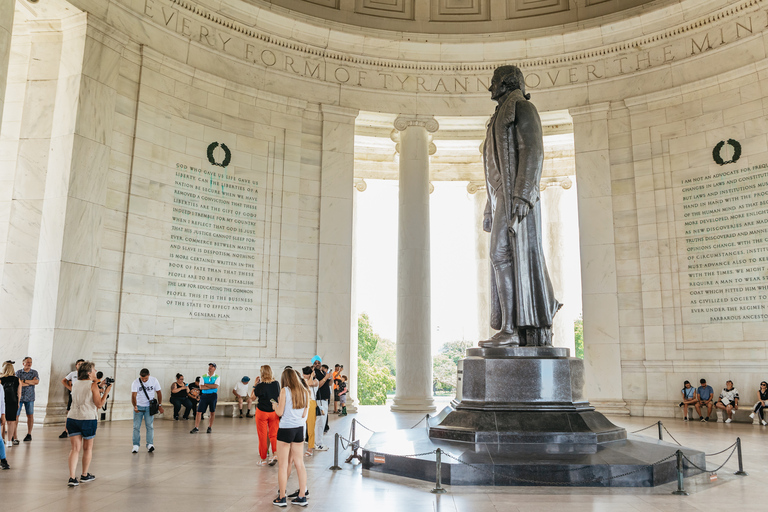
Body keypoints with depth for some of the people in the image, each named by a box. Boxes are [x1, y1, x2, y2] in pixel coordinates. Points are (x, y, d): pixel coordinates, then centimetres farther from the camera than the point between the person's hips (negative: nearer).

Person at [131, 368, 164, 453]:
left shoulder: (154, 381, -9)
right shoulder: (135, 383, -14)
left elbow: (159, 393, 1)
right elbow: (133, 395, -24)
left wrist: (160, 405, 1)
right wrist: (135, 406, -41)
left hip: (149, 406, 0)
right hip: (138, 406, 0)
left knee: (149, 425, -7)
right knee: (136, 426, -2)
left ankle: (150, 445, -7)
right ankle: (136, 446, 5)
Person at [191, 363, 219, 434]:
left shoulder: (217, 377, 3)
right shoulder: (203, 377, 6)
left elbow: (215, 386, -13)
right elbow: (201, 387, -6)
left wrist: (206, 384, -9)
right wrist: (211, 387, -9)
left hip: (213, 395, -1)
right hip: (204, 395, 1)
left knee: (212, 412, 4)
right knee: (199, 412, -5)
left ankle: (210, 427, 18)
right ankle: (196, 428, 0)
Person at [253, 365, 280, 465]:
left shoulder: (260, 386, -16)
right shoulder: (276, 384, -4)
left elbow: (252, 397, -2)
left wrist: (255, 384, 0)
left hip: (262, 412, -3)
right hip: (274, 412, 3)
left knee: (263, 435, 8)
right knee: (273, 434, 10)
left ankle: (263, 458, 16)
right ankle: (275, 453, -8)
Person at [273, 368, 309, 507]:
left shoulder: (285, 390, -9)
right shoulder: (304, 391, 6)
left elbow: (280, 413, -9)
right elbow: (304, 414, 8)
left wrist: (276, 405, 10)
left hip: (286, 429, -5)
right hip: (299, 428, 5)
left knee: (282, 465, 4)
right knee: (299, 463, 11)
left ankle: (282, 498, 9)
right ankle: (302, 497, 14)